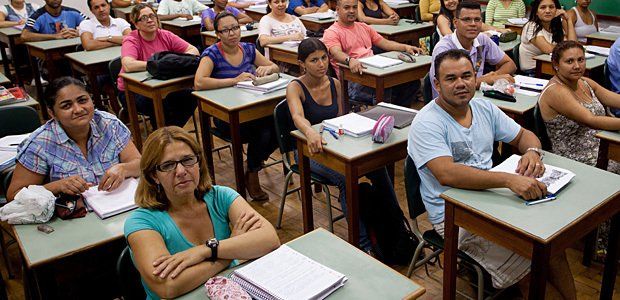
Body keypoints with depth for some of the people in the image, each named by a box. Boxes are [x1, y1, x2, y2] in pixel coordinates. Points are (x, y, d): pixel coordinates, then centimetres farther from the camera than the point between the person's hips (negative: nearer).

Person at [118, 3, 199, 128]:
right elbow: (128, 65, -34)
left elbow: (194, 50, -4)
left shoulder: (166, 36, 0)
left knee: (190, 96, -18)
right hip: (132, 92, -5)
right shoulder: (131, 41, -14)